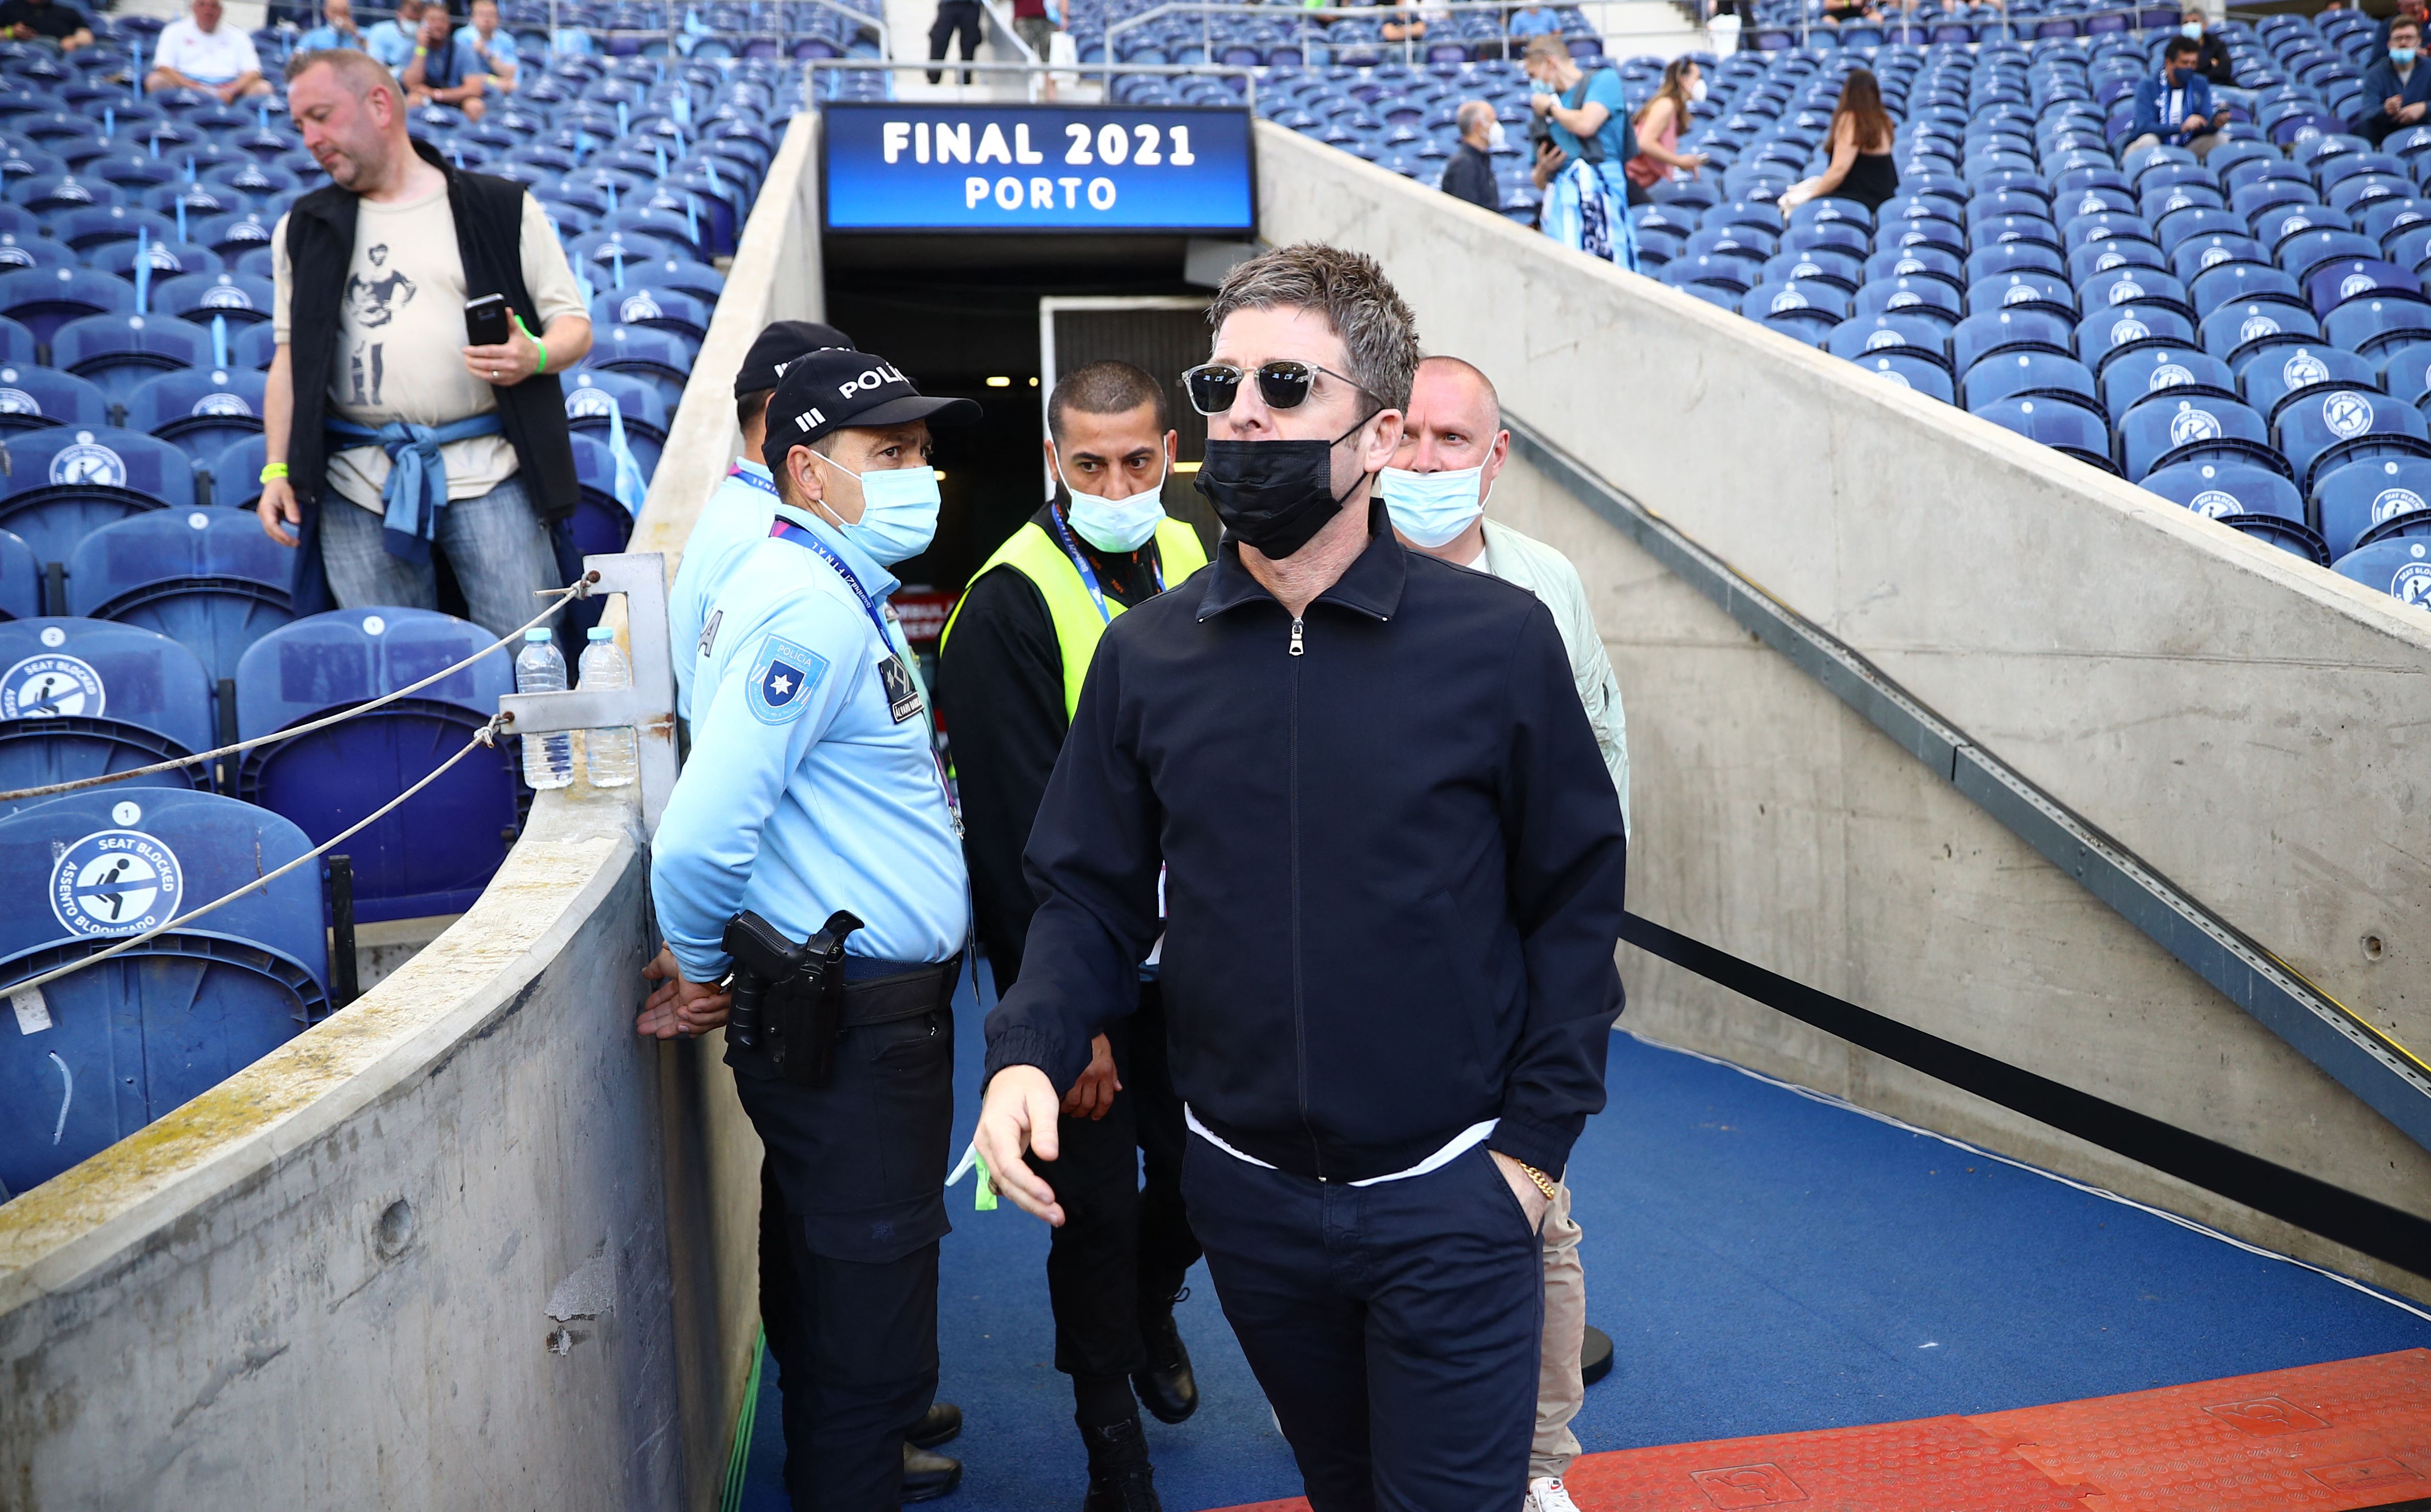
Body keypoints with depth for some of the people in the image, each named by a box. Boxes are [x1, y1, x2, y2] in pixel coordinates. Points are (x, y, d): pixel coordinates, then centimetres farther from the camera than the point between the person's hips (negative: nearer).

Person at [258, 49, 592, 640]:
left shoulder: (502, 208, 8)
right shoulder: (305, 230, 18)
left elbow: (574, 325, 8)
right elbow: (290, 358, 18)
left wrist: (534, 357, -14)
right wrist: (278, 470, 8)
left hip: (489, 470, -2)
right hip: (360, 483, 3)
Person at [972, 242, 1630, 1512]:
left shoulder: (1498, 639, -11)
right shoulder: (1144, 656, -3)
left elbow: (1575, 894, -5)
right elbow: (1092, 892, 2)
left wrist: (1536, 1137, -7)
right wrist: (1028, 1050, -15)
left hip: (1449, 1201, -3)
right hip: (1246, 1193, 4)